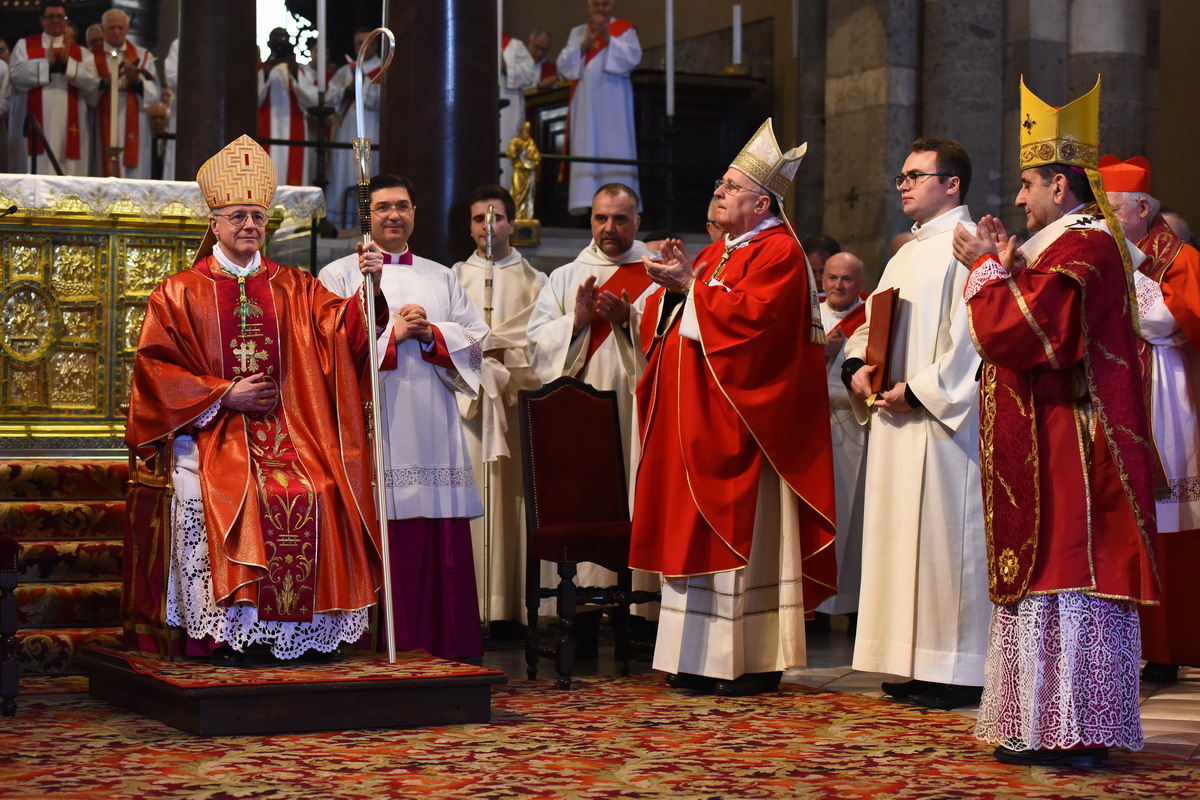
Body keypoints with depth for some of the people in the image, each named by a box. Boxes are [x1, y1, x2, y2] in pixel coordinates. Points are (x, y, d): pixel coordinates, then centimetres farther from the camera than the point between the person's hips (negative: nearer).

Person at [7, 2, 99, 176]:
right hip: (34, 124, -2)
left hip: (68, 125, 2)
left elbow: (92, 82, -1)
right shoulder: (25, 46, 10)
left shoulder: (80, 53, 14)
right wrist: (47, 64, -12)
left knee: (68, 173, -3)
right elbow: (16, 75, -6)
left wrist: (67, 63, -12)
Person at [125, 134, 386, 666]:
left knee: (313, 500, -25)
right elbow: (156, 366, 2)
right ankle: (228, 636, -20)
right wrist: (224, 394, -6)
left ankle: (313, 632, -15)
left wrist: (367, 289, -19)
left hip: (289, 433, 2)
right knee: (235, 502, -29)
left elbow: (343, 328, 1)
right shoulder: (180, 293, 9)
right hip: (214, 433, -2)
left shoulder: (294, 289, 16)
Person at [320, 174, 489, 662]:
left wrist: (430, 333, -5)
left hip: (432, 428, 4)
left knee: (440, 545, 0)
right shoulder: (339, 275, 8)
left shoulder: (442, 279, 20)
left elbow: (476, 339, 11)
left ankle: (445, 651, 5)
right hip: (373, 426, -3)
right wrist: (391, 333, -9)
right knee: (382, 546, -7)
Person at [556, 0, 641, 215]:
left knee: (614, 150, -9)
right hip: (585, 105, 3)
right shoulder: (577, 33, 17)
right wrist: (584, 44, -8)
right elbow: (564, 65, 7)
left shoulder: (625, 30, 8)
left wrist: (607, 38, -14)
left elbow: (632, 58, -7)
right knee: (585, 152, -5)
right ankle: (586, 199, -9)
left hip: (613, 103, -3)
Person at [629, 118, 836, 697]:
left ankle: (755, 660, -1)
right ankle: (703, 657, 11)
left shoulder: (778, 252, -7)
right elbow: (666, 324, 17)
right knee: (694, 532, 7)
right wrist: (673, 283, -2)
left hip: (737, 422, -9)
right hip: (694, 420, 9)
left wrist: (692, 285, -15)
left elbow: (750, 315, -22)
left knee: (740, 533, -6)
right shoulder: (716, 252, 19)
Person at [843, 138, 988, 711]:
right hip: (896, 423, 9)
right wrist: (856, 366, 1)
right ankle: (913, 663, 16)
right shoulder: (906, 255, 20)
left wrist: (918, 389, -19)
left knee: (944, 533, -7)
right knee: (901, 535, 10)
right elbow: (871, 320, 21)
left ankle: (956, 669, -1)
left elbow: (971, 338, -17)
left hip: (945, 419, -9)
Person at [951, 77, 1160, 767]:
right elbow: (1034, 334, 20)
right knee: (1058, 579, 11)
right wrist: (1006, 267, 10)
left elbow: (1017, 333, -22)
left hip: (1069, 452, -11)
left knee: (1066, 580, -8)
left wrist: (986, 267, -9)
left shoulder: (1079, 251, -15)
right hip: (1057, 449, 11)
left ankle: (1071, 733, -5)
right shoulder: (1081, 244, 18)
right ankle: (1053, 728, 15)